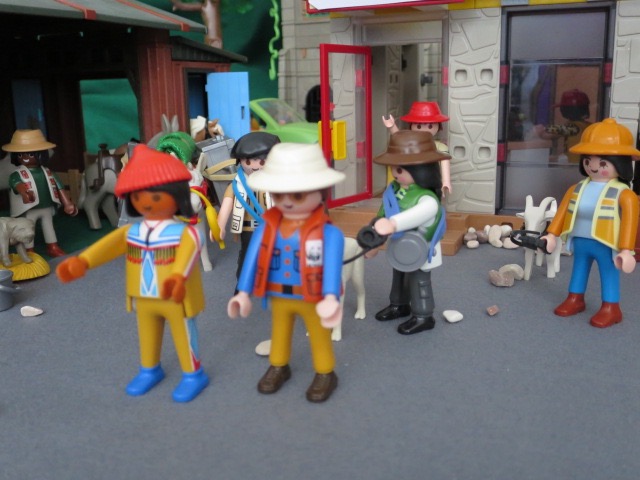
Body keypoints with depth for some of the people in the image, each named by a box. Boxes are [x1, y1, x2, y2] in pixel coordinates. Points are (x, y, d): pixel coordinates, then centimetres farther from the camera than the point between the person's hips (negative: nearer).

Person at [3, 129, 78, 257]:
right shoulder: (17, 174, -13)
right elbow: (17, 183, -35)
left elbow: (59, 188, 7)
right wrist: (24, 193, -58)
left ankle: (53, 248, 31)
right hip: (29, 210, -5)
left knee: (49, 227, 17)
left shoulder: (47, 172, 3)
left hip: (47, 207, 5)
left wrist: (67, 203, 7)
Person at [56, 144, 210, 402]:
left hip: (176, 300, -6)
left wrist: (178, 277, -60)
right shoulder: (132, 232, -3)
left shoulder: (185, 233, -22)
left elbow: (188, 253, -38)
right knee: (147, 336, 24)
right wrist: (82, 262, -28)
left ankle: (193, 374, 30)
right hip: (143, 299, 6)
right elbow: (110, 244, -11)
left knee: (183, 337, 11)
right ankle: (150, 370, 47)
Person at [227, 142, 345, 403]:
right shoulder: (266, 228, -10)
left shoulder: (328, 232, -24)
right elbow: (252, 259, -4)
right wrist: (243, 292, -1)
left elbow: (332, 266, -30)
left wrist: (330, 298, -41)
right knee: (279, 333, 26)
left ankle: (325, 374, 37)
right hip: (278, 297, 5)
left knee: (320, 337, 17)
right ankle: (278, 367, 49)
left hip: (313, 299, -4)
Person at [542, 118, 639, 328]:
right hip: (581, 242, 6)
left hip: (606, 246, -6)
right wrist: (551, 235, 9)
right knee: (579, 268, 19)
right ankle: (575, 299, 35)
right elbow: (563, 211, 9)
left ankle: (611, 308, 16)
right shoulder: (577, 189, 2)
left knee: (609, 274, 4)